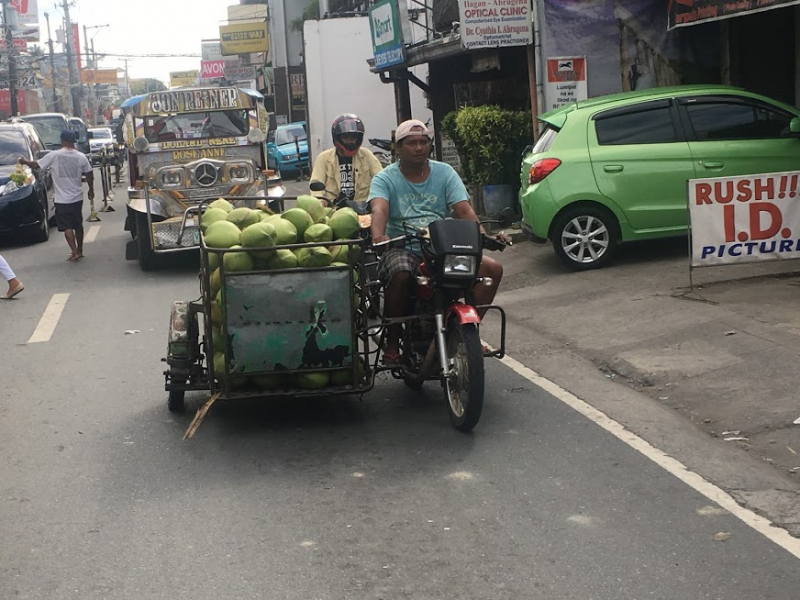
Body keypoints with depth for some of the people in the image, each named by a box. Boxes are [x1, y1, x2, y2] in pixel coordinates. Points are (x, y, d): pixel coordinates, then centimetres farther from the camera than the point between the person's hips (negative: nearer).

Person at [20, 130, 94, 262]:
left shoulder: (54, 156, -11)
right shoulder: (81, 157, -4)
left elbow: (37, 165, -3)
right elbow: (89, 174, 3)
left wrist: (24, 162, 17)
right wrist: (91, 190, 18)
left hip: (62, 199, -3)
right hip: (77, 197, 3)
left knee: (67, 226, 0)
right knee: (78, 225, 16)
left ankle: (75, 252, -9)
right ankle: (80, 251, 24)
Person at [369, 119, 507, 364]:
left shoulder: (444, 173, 11)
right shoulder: (385, 178, 3)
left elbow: (464, 209, -2)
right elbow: (379, 209, -17)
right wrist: (378, 236, -40)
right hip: (402, 249, -3)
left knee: (493, 268, -16)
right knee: (400, 276, -38)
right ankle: (392, 339, -17)